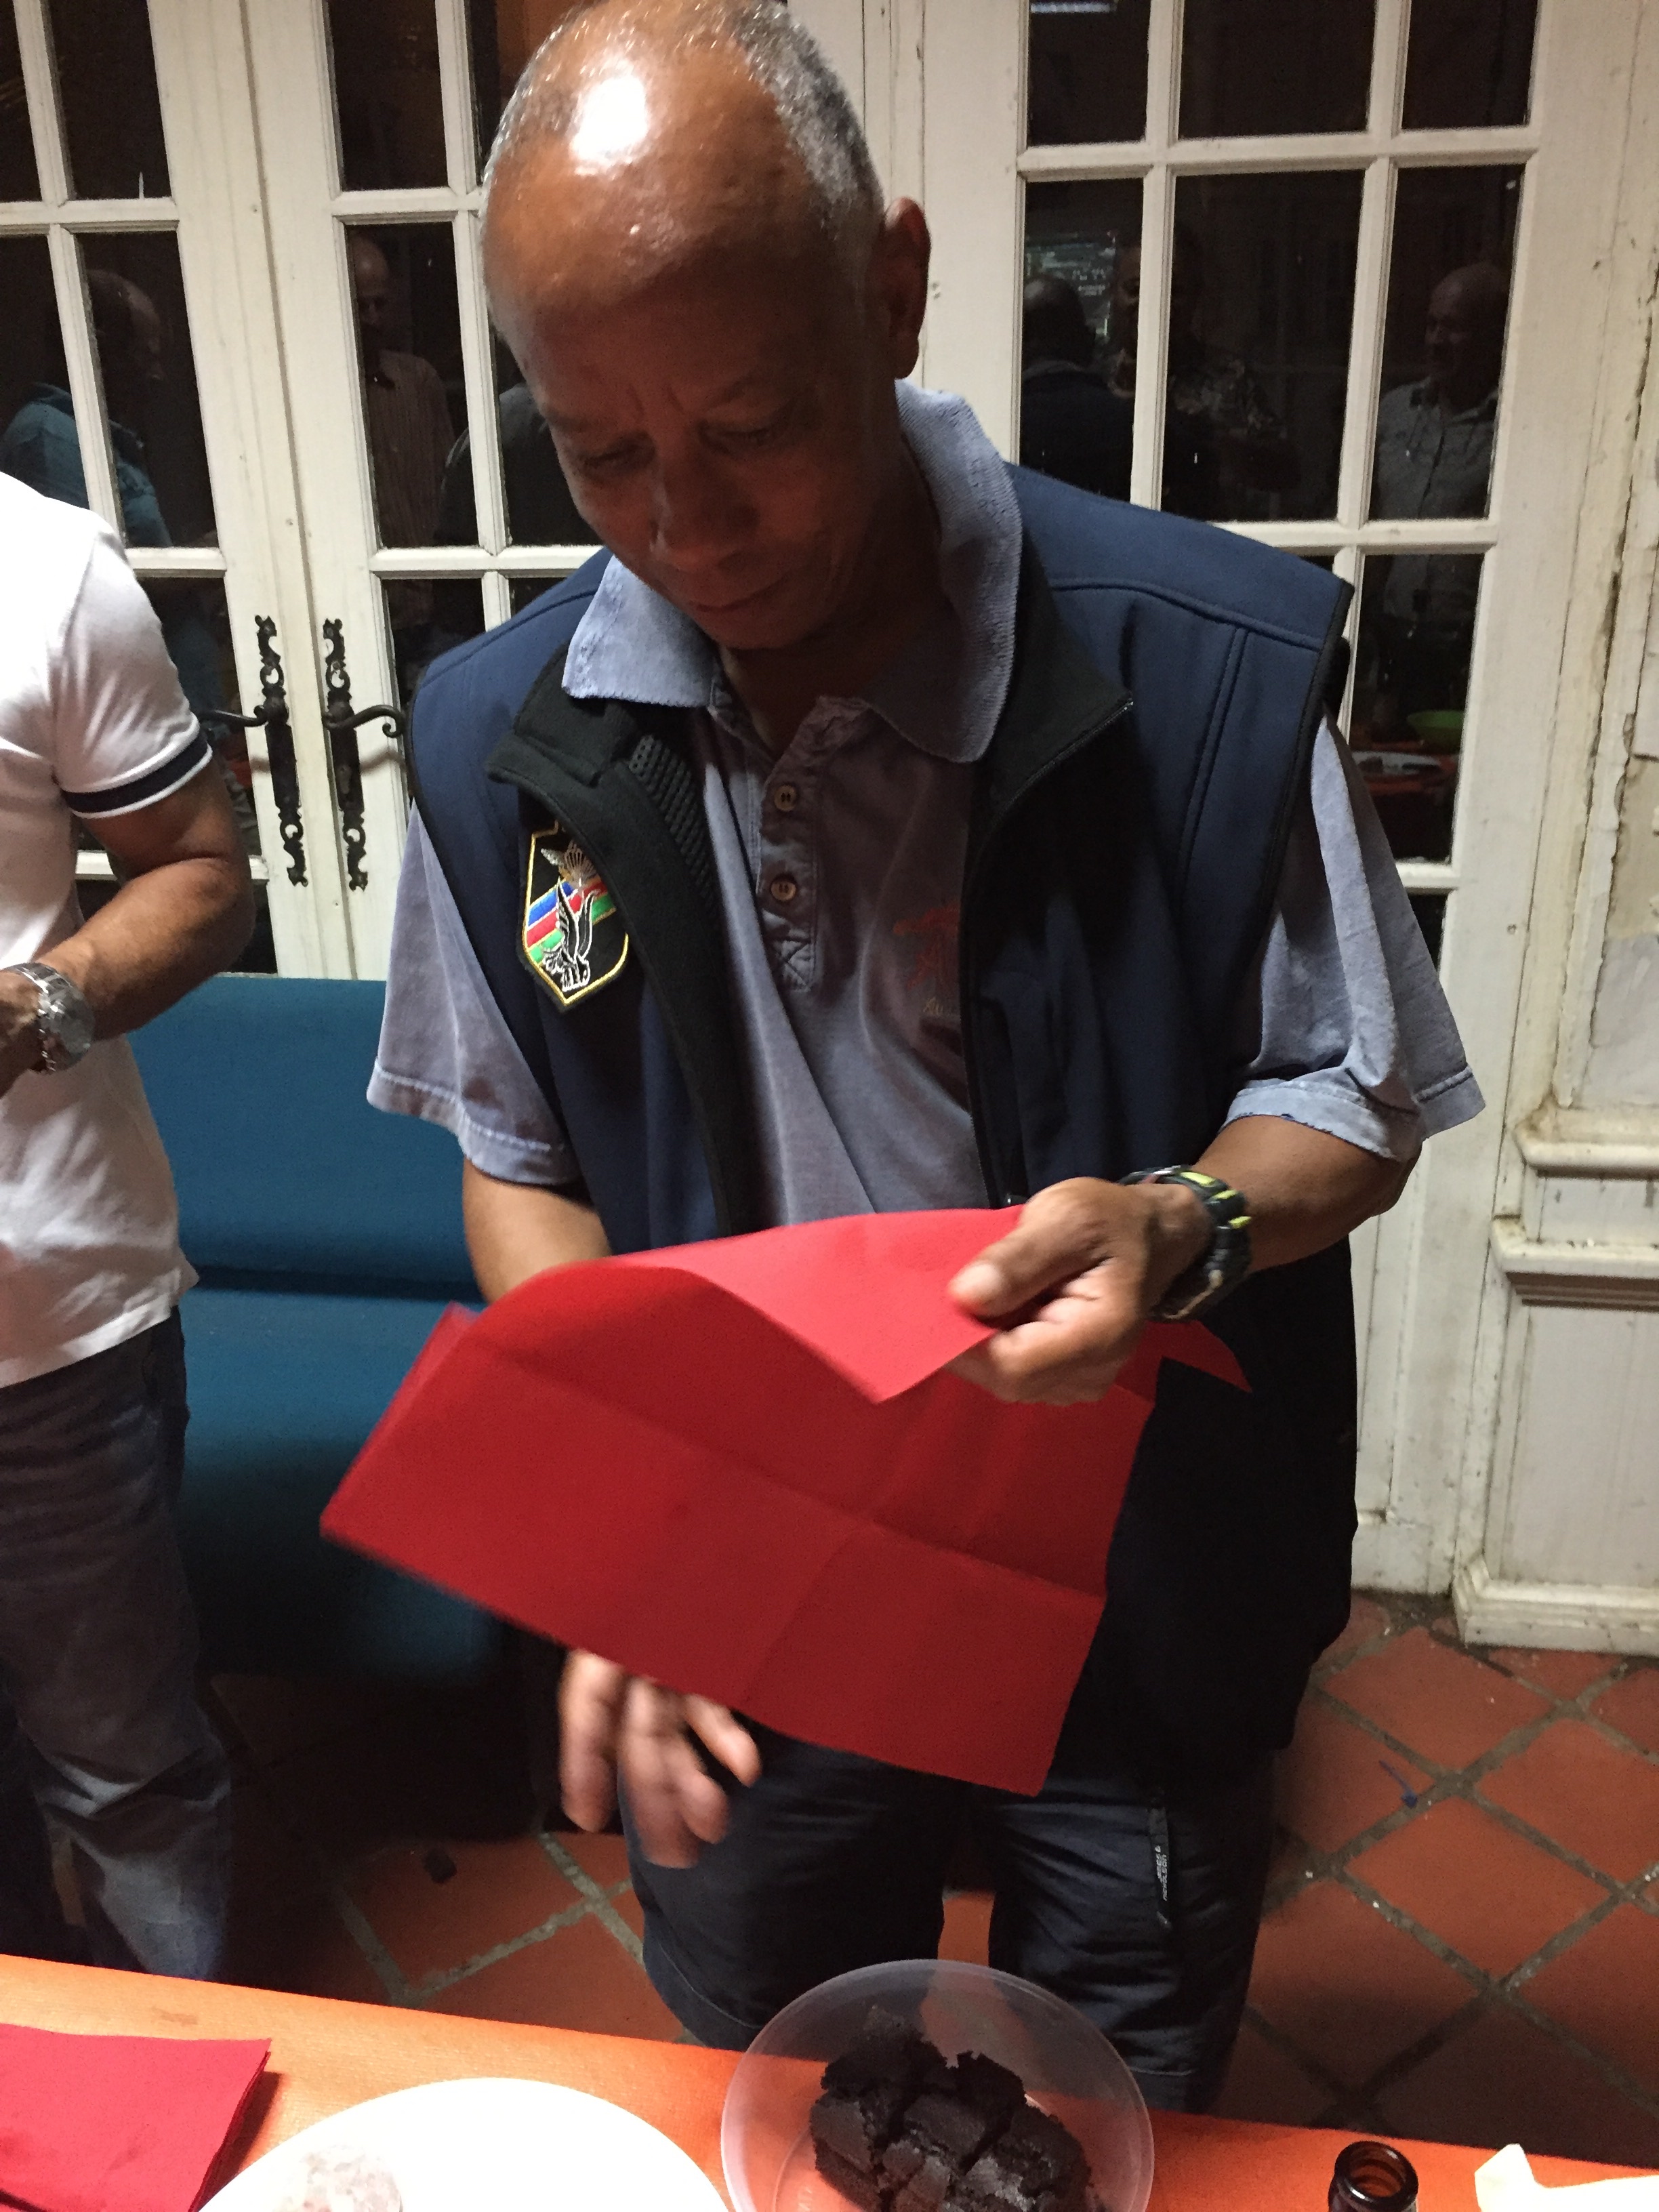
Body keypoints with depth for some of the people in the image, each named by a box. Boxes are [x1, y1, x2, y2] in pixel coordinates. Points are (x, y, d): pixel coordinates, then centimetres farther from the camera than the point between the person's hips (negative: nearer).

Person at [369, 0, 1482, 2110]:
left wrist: (1183, 1222, -31)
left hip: (1135, 1617, -1)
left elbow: (1355, 1106, -8)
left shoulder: (1211, 670, -20)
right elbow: (522, 1162, 0)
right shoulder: (503, 732, -11)